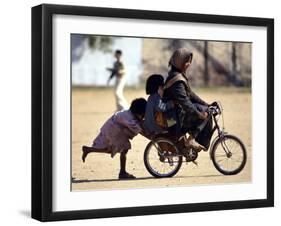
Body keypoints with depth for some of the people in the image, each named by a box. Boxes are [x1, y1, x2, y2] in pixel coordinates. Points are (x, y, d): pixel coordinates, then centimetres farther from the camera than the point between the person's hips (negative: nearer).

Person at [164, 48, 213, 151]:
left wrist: (205, 104, 13)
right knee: (205, 113, -12)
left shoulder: (180, 76, 12)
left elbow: (190, 94, 18)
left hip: (181, 111, 10)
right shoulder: (176, 79, -21)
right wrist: (198, 113, -29)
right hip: (178, 115, -10)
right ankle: (191, 140, -11)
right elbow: (183, 100, -29)